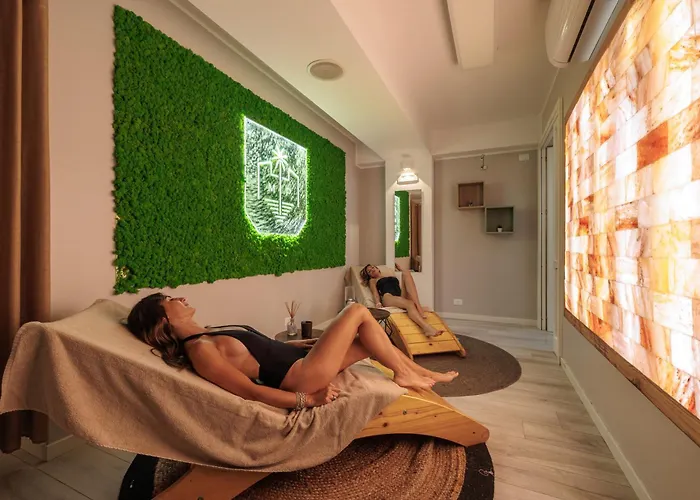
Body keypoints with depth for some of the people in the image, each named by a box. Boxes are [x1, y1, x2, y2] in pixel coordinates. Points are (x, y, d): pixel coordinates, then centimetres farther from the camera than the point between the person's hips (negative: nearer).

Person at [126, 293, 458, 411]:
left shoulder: (206, 338, 13)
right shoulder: (199, 349, -16)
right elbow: (250, 391, -21)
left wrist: (304, 342, 19)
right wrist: (309, 400, -21)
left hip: (299, 360, 9)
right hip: (301, 375, -9)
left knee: (368, 342, 9)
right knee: (358, 311, -8)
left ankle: (421, 373, 26)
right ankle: (404, 375, 9)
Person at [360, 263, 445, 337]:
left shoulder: (392, 276, 40)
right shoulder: (372, 281, 29)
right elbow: (375, 293, 9)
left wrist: (399, 268, 42)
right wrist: (378, 303, -11)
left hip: (402, 296, 4)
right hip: (388, 297, -4)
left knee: (406, 273, -22)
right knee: (409, 304, -35)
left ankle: (419, 308, -40)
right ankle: (426, 327, -63)